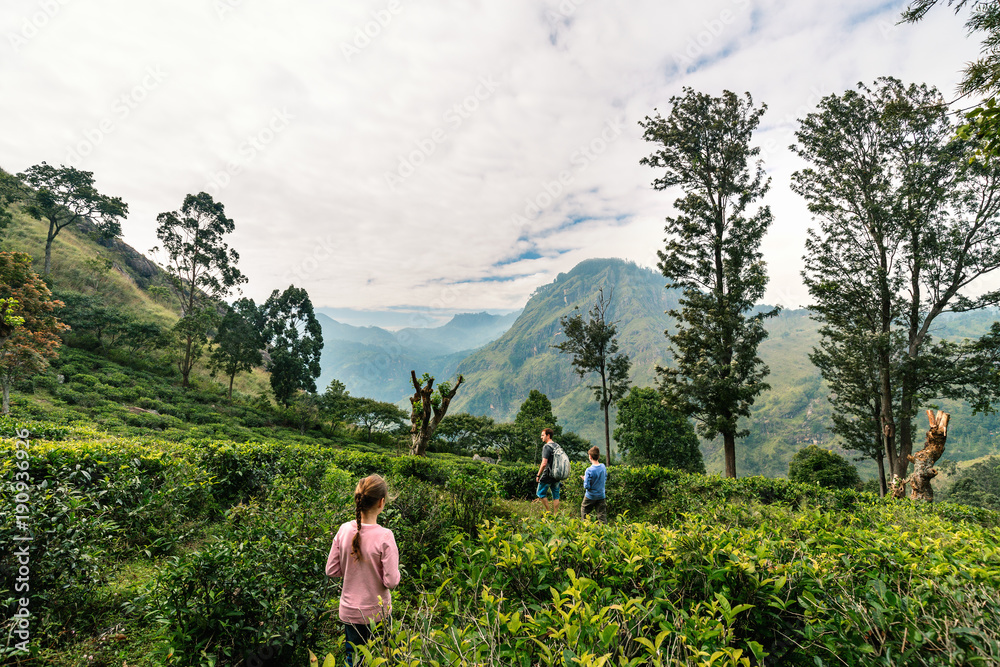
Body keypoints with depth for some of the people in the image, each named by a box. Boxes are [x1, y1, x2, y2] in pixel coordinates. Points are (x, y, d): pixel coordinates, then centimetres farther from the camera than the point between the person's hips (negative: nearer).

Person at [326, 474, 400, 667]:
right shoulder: (384, 536, -25)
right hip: (377, 613, -3)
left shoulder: (344, 530, -13)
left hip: (349, 611, 3)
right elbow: (391, 581, -21)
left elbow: (331, 570, -4)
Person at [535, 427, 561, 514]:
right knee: (556, 496, 12)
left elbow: (544, 463, -21)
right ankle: (555, 514, 15)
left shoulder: (546, 447, -15)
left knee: (541, 494, 8)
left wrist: (538, 475, -13)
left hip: (547, 475, -7)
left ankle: (548, 511, 9)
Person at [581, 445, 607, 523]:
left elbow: (587, 486, -21)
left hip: (590, 496, -4)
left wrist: (585, 479, -3)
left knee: (584, 511, 16)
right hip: (601, 495, 5)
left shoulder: (589, 470, -22)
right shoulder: (603, 467, -4)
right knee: (602, 514, 9)